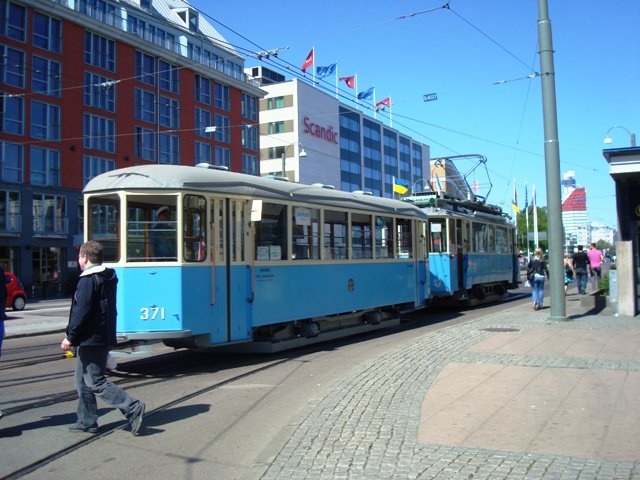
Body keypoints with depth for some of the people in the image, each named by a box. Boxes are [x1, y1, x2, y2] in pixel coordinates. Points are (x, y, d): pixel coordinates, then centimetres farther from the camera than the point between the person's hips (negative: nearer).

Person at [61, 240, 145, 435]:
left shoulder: (88, 280, -15)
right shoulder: (109, 278, 13)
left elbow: (81, 311, -21)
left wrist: (70, 336, -14)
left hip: (91, 339, -9)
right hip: (104, 337, 9)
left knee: (95, 382, -6)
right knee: (83, 380, 17)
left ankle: (133, 408, -13)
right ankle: (87, 421, 22)